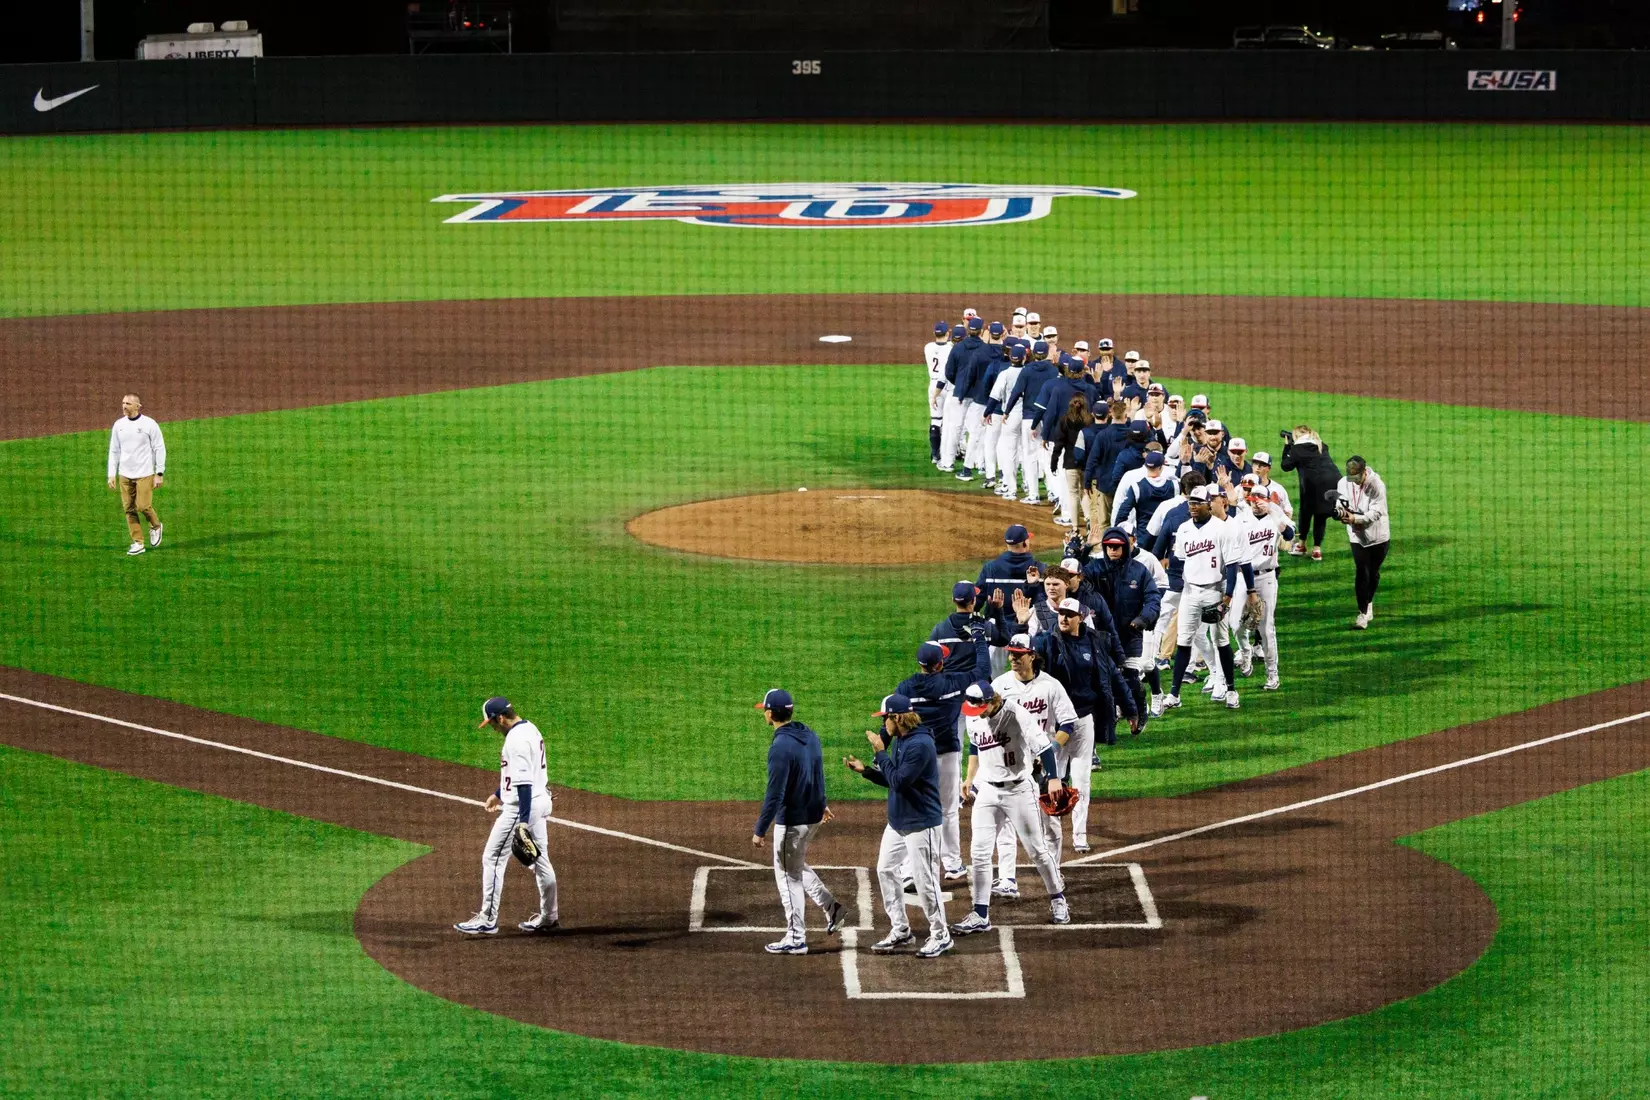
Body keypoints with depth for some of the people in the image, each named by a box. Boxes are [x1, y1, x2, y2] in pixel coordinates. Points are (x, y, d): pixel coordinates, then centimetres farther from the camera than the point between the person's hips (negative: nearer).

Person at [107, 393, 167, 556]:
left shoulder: (149, 424, -6)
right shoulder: (118, 425, 7)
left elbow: (159, 449, -3)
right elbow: (114, 451, 12)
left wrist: (159, 474, -6)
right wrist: (112, 474, 6)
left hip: (145, 474, -4)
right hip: (125, 475, 4)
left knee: (143, 506, -10)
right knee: (129, 509, 1)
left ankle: (156, 526, 20)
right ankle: (137, 543, 8)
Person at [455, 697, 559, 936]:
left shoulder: (516, 739, -21)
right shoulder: (530, 729, 11)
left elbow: (523, 782, -26)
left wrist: (523, 821, -29)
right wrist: (499, 794, 32)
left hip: (521, 806, -10)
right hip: (540, 801, 10)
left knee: (493, 859, -4)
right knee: (540, 859, 17)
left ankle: (488, 920, -4)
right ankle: (549, 916, 25)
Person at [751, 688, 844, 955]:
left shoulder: (781, 747, -24)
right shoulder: (810, 737, 3)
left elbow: (774, 794, -24)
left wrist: (760, 830, -19)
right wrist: (821, 803, 34)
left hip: (792, 819, -9)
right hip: (814, 814, 9)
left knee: (788, 875, 3)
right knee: (796, 865, 27)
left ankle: (795, 939, 8)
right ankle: (829, 905, 22)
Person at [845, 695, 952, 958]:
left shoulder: (920, 744, -21)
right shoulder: (898, 741, 9)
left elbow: (899, 781, -25)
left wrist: (880, 753, -18)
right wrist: (864, 769, 6)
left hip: (921, 823, -10)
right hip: (897, 822, 10)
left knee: (925, 880, -5)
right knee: (886, 870, 13)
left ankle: (940, 935, 8)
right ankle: (900, 931, 22)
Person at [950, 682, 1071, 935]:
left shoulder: (1017, 716, -19)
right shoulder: (974, 719, 0)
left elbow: (1043, 746, -17)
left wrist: (1053, 778, -22)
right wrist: (970, 777, 20)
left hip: (1019, 790, -5)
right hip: (986, 791, 5)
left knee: (1037, 849, 5)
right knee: (978, 853, -3)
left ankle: (1058, 899, 25)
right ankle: (980, 916, 2)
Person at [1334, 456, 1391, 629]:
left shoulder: (1377, 485, -21)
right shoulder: (1344, 483, -8)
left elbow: (1376, 512, -25)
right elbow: (1340, 505, -5)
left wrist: (1355, 518, -38)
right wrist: (1341, 512, -30)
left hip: (1377, 535, -2)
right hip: (1357, 535, 2)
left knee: (1373, 572, 12)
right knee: (1361, 572, -9)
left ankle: (1368, 603, 37)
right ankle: (1363, 613, -7)